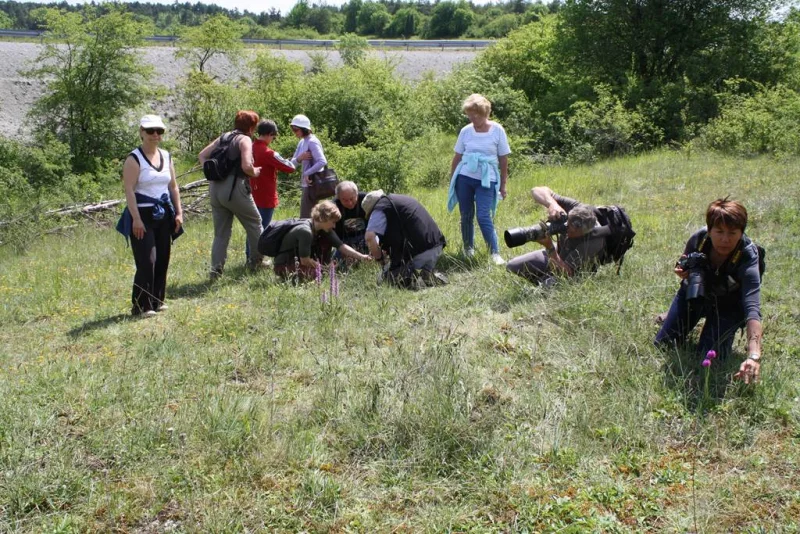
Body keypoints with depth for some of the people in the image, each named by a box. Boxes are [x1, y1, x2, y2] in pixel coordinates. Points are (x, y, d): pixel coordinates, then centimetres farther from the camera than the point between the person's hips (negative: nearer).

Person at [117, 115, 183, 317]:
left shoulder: (166, 156, 13)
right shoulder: (134, 158, -7)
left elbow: (173, 187, 17)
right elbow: (129, 190, -13)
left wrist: (178, 212, 10)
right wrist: (136, 218, -19)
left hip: (164, 215, 6)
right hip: (143, 216, -6)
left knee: (162, 260, 7)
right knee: (146, 262, -10)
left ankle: (157, 301, 19)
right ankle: (141, 306, -2)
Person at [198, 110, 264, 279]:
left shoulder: (223, 137, 15)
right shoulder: (245, 140, -6)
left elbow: (202, 155, 17)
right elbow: (246, 166, -20)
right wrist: (255, 173, -1)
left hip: (215, 188, 7)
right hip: (234, 188, -6)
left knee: (221, 232, 12)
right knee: (254, 224, 15)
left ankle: (216, 270, 6)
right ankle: (256, 261, 22)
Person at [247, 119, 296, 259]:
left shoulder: (251, 149, 3)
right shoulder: (268, 153, -20)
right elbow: (289, 168, -19)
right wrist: (288, 161, 2)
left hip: (253, 196, 8)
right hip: (266, 198, -8)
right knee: (262, 229, 0)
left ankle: (250, 257, 23)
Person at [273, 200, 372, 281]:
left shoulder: (324, 229, -6)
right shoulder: (305, 231, -30)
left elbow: (341, 246, -7)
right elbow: (305, 260, -27)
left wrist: (361, 257, -17)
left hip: (302, 260, 8)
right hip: (283, 266, -8)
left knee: (327, 241, -3)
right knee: (315, 273, -33)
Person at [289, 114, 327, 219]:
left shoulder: (312, 142, -15)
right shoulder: (302, 142, 12)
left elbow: (322, 162, -26)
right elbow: (293, 162, 11)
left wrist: (307, 173, -22)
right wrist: (299, 158, -11)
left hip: (312, 183, -9)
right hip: (306, 183, 9)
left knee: (305, 217, -8)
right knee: (310, 216, 12)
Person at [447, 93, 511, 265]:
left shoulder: (497, 130, -3)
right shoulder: (466, 131, 2)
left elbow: (503, 159, 2)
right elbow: (457, 157, 10)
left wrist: (503, 185, 3)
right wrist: (452, 181, 10)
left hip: (486, 180, -3)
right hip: (464, 178, 3)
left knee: (483, 217, -13)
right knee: (466, 216, 7)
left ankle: (495, 253, -6)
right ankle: (468, 248, 23)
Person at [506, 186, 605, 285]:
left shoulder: (593, 241, -40)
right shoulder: (576, 208, -27)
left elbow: (566, 273, -40)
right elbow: (537, 190, -26)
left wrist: (549, 247, -51)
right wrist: (552, 204, -48)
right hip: (557, 253, 5)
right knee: (512, 266, -2)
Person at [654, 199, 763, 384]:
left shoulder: (747, 259, -36)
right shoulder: (698, 239, -26)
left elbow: (752, 308, -48)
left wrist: (754, 356, -61)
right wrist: (682, 272, -29)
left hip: (727, 304, -3)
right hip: (693, 294, 3)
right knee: (662, 344, 6)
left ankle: (726, 329, 19)